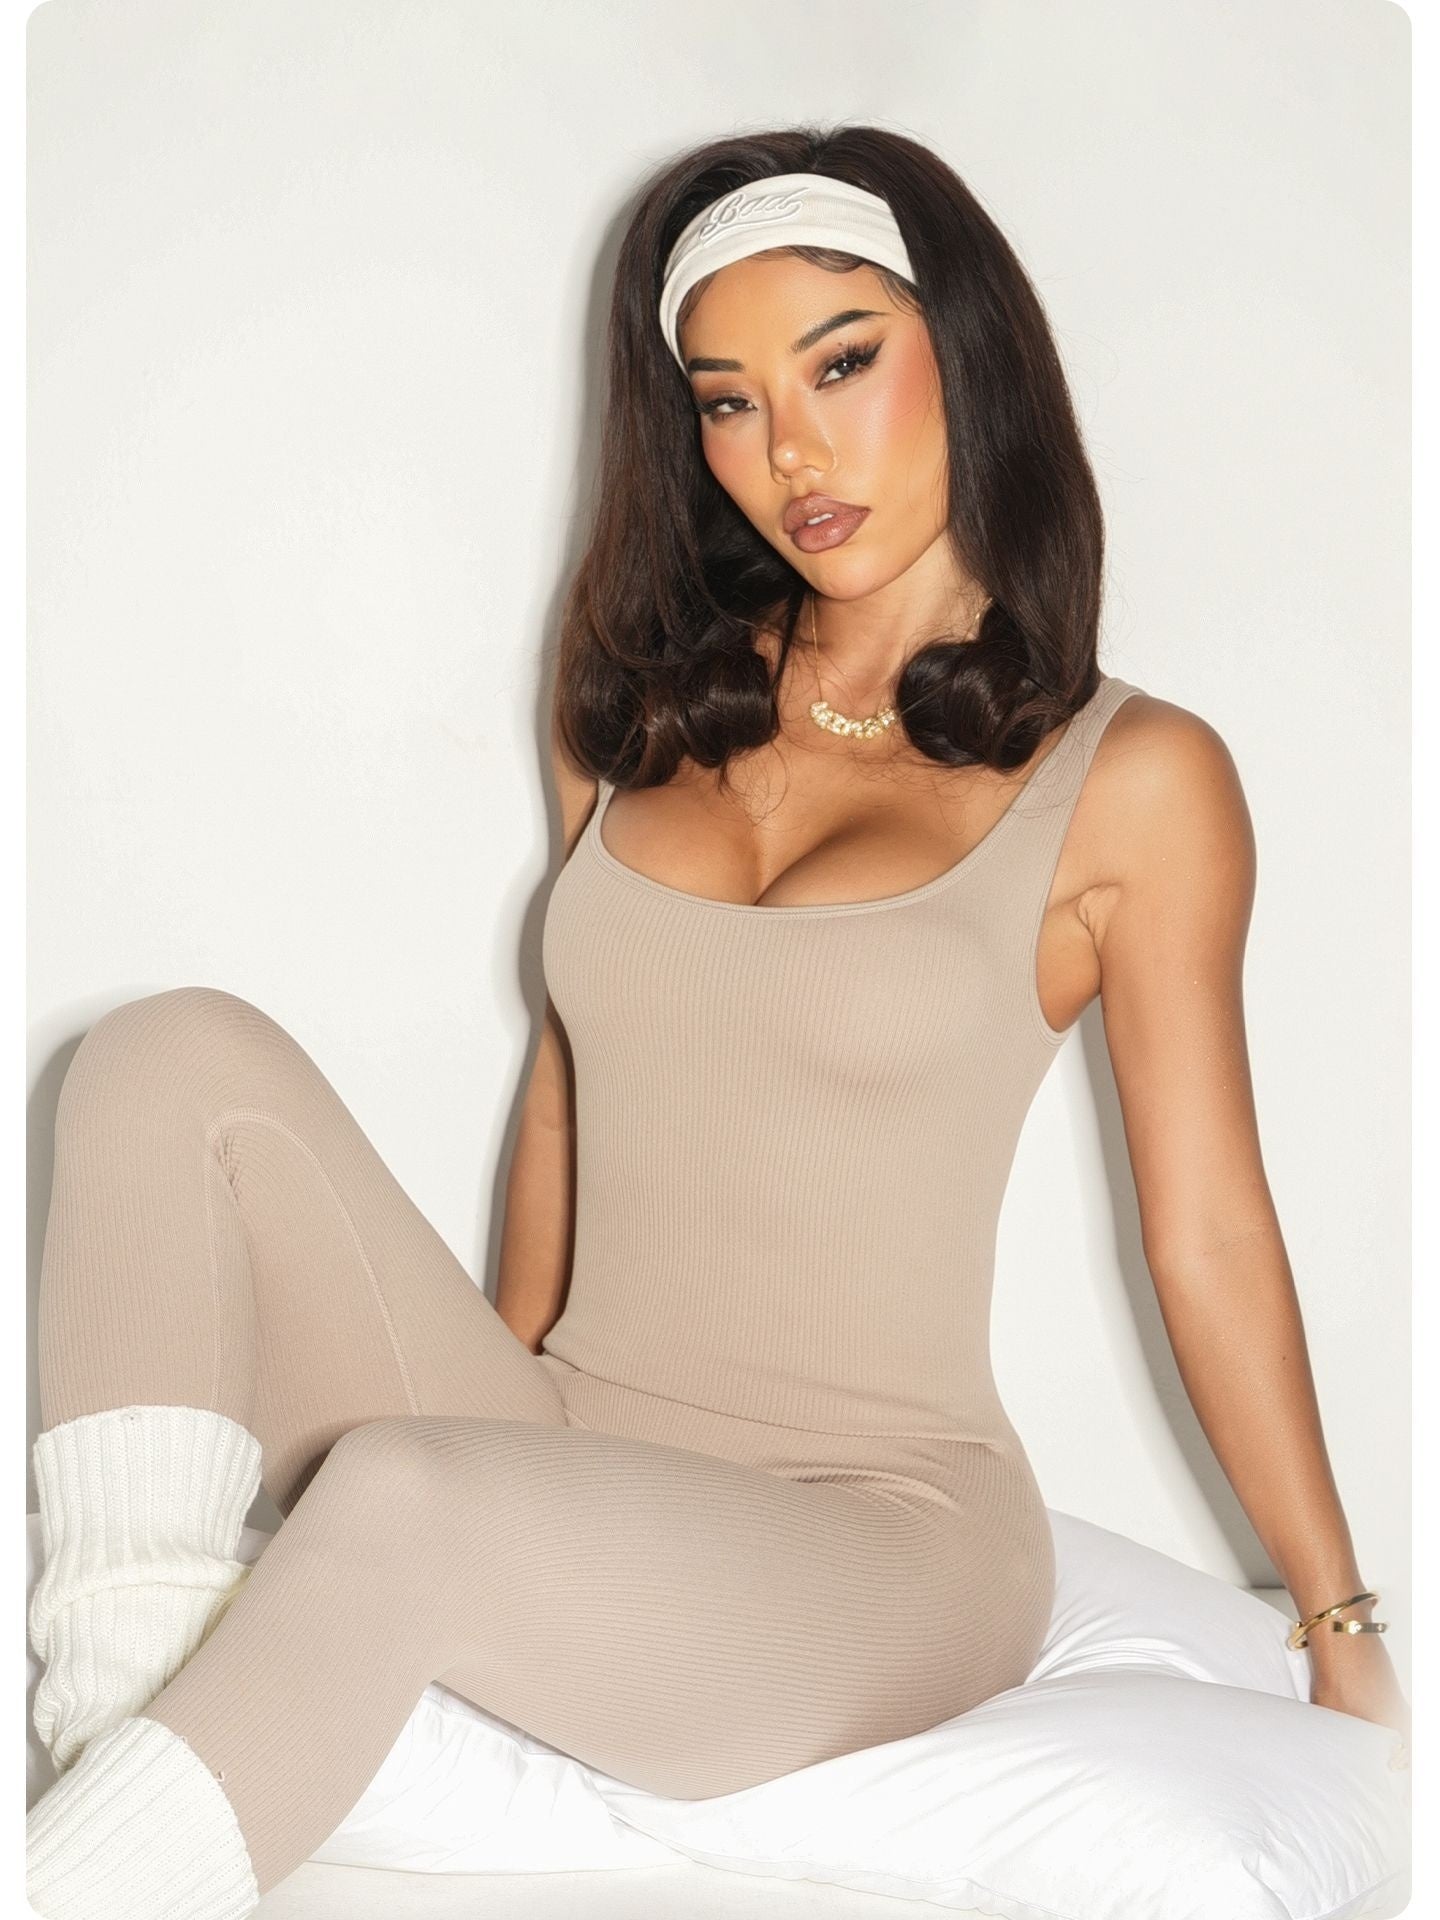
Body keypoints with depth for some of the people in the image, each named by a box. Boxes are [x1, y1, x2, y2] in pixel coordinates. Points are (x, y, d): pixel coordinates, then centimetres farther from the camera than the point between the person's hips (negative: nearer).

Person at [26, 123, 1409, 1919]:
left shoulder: (1128, 779, -5)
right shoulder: (659, 702, 10)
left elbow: (1208, 1236, -1)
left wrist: (1341, 1626, 4)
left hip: (877, 1528, -5)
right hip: (560, 1461, 5)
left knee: (404, 1500, -35)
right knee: (182, 1055, -16)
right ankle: (123, 1708, -26)